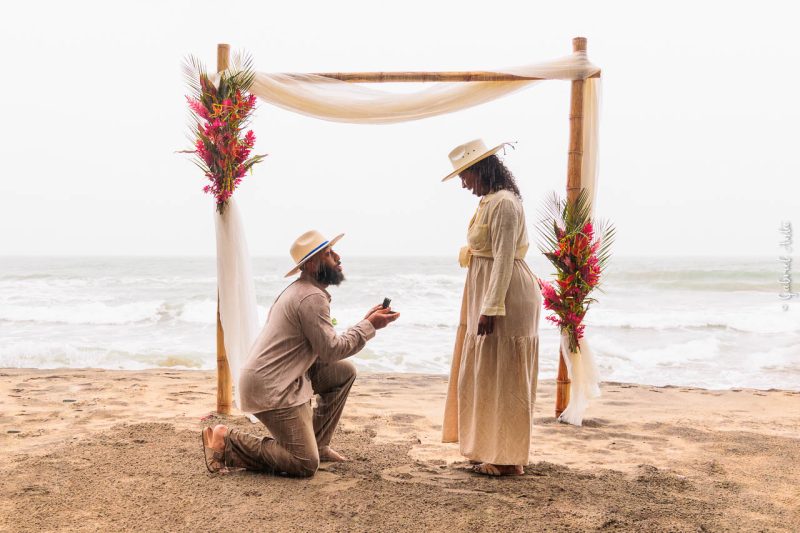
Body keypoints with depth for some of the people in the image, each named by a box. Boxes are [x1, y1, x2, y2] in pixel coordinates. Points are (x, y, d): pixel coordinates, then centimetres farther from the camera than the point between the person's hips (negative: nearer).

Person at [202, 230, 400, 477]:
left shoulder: (301, 290, 16)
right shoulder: (312, 298, -18)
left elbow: (325, 343, 15)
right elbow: (330, 350, -16)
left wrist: (367, 322, 9)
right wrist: (369, 326, -8)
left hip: (280, 376, 10)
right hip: (272, 387, -10)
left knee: (345, 372, 14)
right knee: (306, 464, -10)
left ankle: (318, 444, 17)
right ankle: (227, 442, -4)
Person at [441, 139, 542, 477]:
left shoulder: (503, 203, -18)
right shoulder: (490, 201, 14)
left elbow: (504, 258, -22)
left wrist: (491, 308, -24)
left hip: (506, 297, -10)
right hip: (487, 297, 10)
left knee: (503, 377, -3)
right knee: (488, 375, 15)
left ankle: (506, 460, 6)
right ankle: (492, 449, 25)